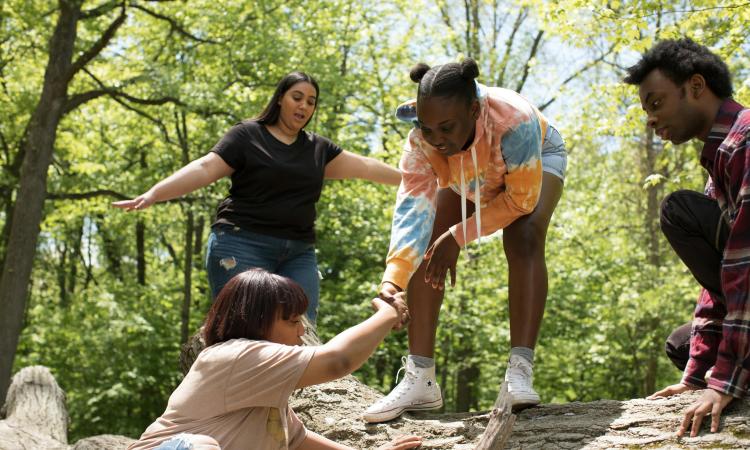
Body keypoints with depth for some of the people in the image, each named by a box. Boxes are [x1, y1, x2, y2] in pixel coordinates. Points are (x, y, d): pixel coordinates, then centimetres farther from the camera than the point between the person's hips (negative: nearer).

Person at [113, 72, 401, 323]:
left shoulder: (318, 148, 18)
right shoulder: (247, 135, 2)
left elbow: (366, 167, 22)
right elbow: (204, 169, -8)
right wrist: (152, 194, -21)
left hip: (298, 253, 5)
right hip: (243, 245, -5)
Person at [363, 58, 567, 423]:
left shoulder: (514, 120, -45)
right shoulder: (420, 140, -35)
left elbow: (521, 198, -33)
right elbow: (413, 209, -43)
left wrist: (458, 237, -32)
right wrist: (393, 278, -58)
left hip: (536, 160, -3)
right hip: (465, 177, 3)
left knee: (524, 239, -30)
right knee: (426, 249, -14)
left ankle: (520, 372, -32)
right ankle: (420, 380, -13)